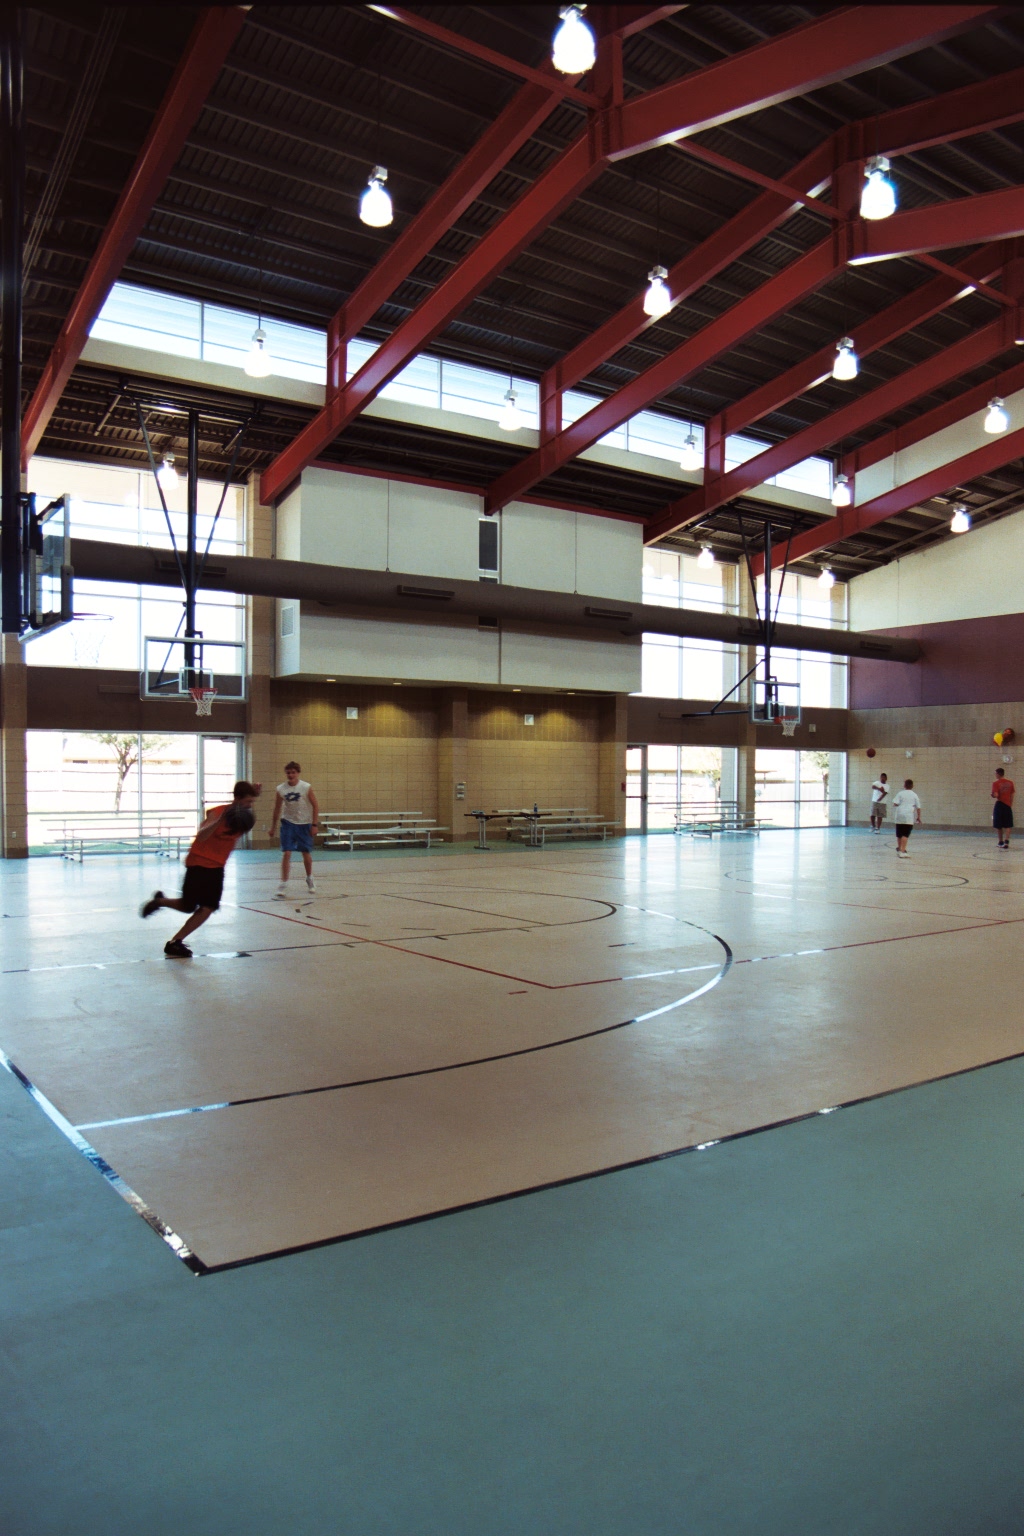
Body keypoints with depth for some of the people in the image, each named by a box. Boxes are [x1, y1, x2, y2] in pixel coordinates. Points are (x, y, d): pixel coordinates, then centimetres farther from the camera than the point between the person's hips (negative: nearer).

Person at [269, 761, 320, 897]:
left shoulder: (306, 788, -12)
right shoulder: (281, 789, -7)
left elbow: (315, 806, -6)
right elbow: (277, 809, 5)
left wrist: (314, 824, -10)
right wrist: (273, 827, 9)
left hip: (304, 824, 0)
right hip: (288, 823, 0)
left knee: (306, 854, 11)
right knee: (286, 853, -11)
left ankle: (309, 879, 35)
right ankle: (283, 886, -7)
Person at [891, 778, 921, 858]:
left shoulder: (900, 793, 5)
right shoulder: (914, 795, 8)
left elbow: (895, 804, -5)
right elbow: (918, 808, 7)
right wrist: (918, 817, 15)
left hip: (900, 816, 1)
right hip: (909, 817, -1)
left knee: (899, 834, 14)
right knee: (905, 835, -7)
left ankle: (899, 849, 31)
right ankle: (902, 851, -17)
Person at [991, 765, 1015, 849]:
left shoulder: (996, 783, -10)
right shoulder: (1010, 783, 4)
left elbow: (995, 795, -18)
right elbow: (1012, 795, 9)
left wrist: (993, 795, 5)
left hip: (999, 805, -3)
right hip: (1008, 805, 3)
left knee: (998, 826, 11)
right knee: (1008, 826, 3)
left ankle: (1001, 842, 22)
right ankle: (1006, 842, -15)